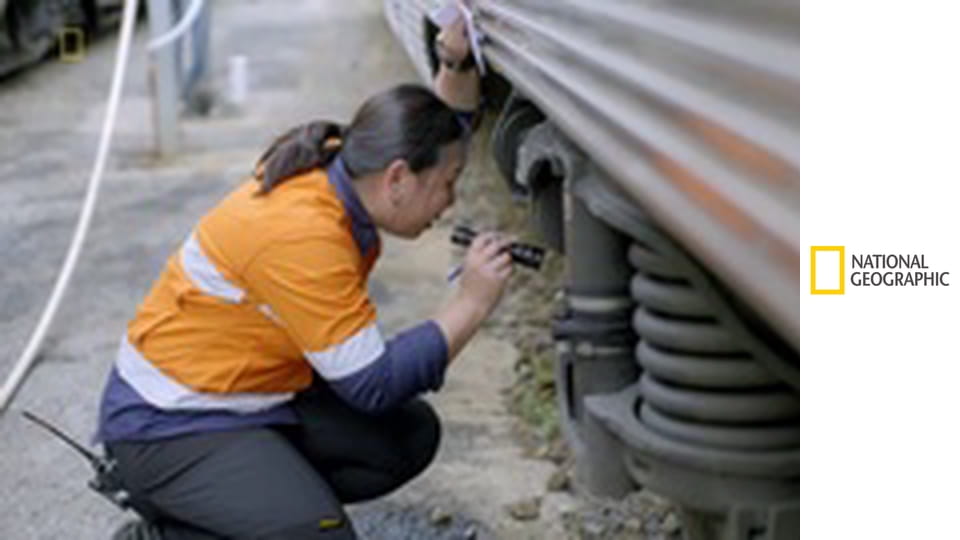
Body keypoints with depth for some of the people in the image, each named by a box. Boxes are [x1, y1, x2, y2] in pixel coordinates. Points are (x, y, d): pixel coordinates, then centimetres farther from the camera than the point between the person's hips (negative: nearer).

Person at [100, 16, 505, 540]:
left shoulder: (340, 171, -2)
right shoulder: (300, 233, -29)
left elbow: (442, 134, 15)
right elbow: (373, 384, -26)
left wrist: (457, 65, -4)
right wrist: (470, 305, -21)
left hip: (257, 394, 10)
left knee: (411, 436, 2)